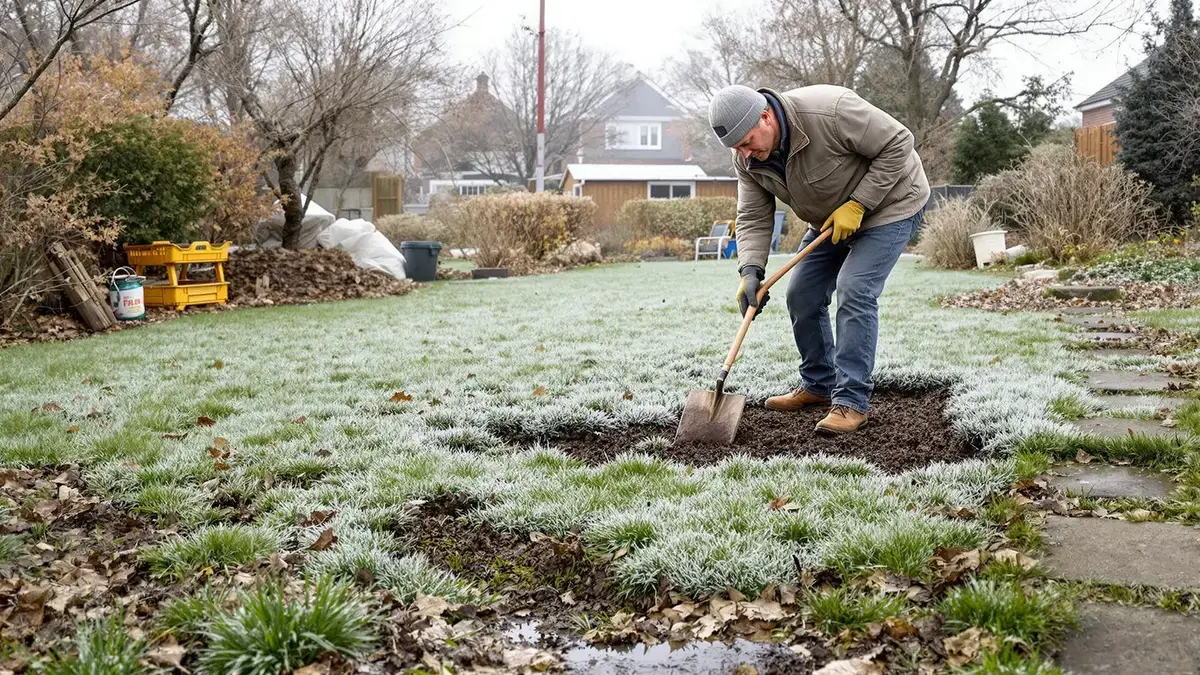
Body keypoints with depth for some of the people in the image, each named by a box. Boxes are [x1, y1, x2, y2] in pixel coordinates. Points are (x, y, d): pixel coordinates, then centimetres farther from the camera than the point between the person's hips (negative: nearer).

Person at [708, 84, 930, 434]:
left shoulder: (829, 111, -35)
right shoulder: (748, 160, -14)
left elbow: (897, 143, -27)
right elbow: (753, 219, -11)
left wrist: (857, 205, -27)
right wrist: (750, 271, -27)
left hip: (888, 204, -7)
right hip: (831, 218, 7)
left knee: (854, 291, -20)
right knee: (802, 296, 4)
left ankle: (851, 402, -14)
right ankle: (818, 385, 22)